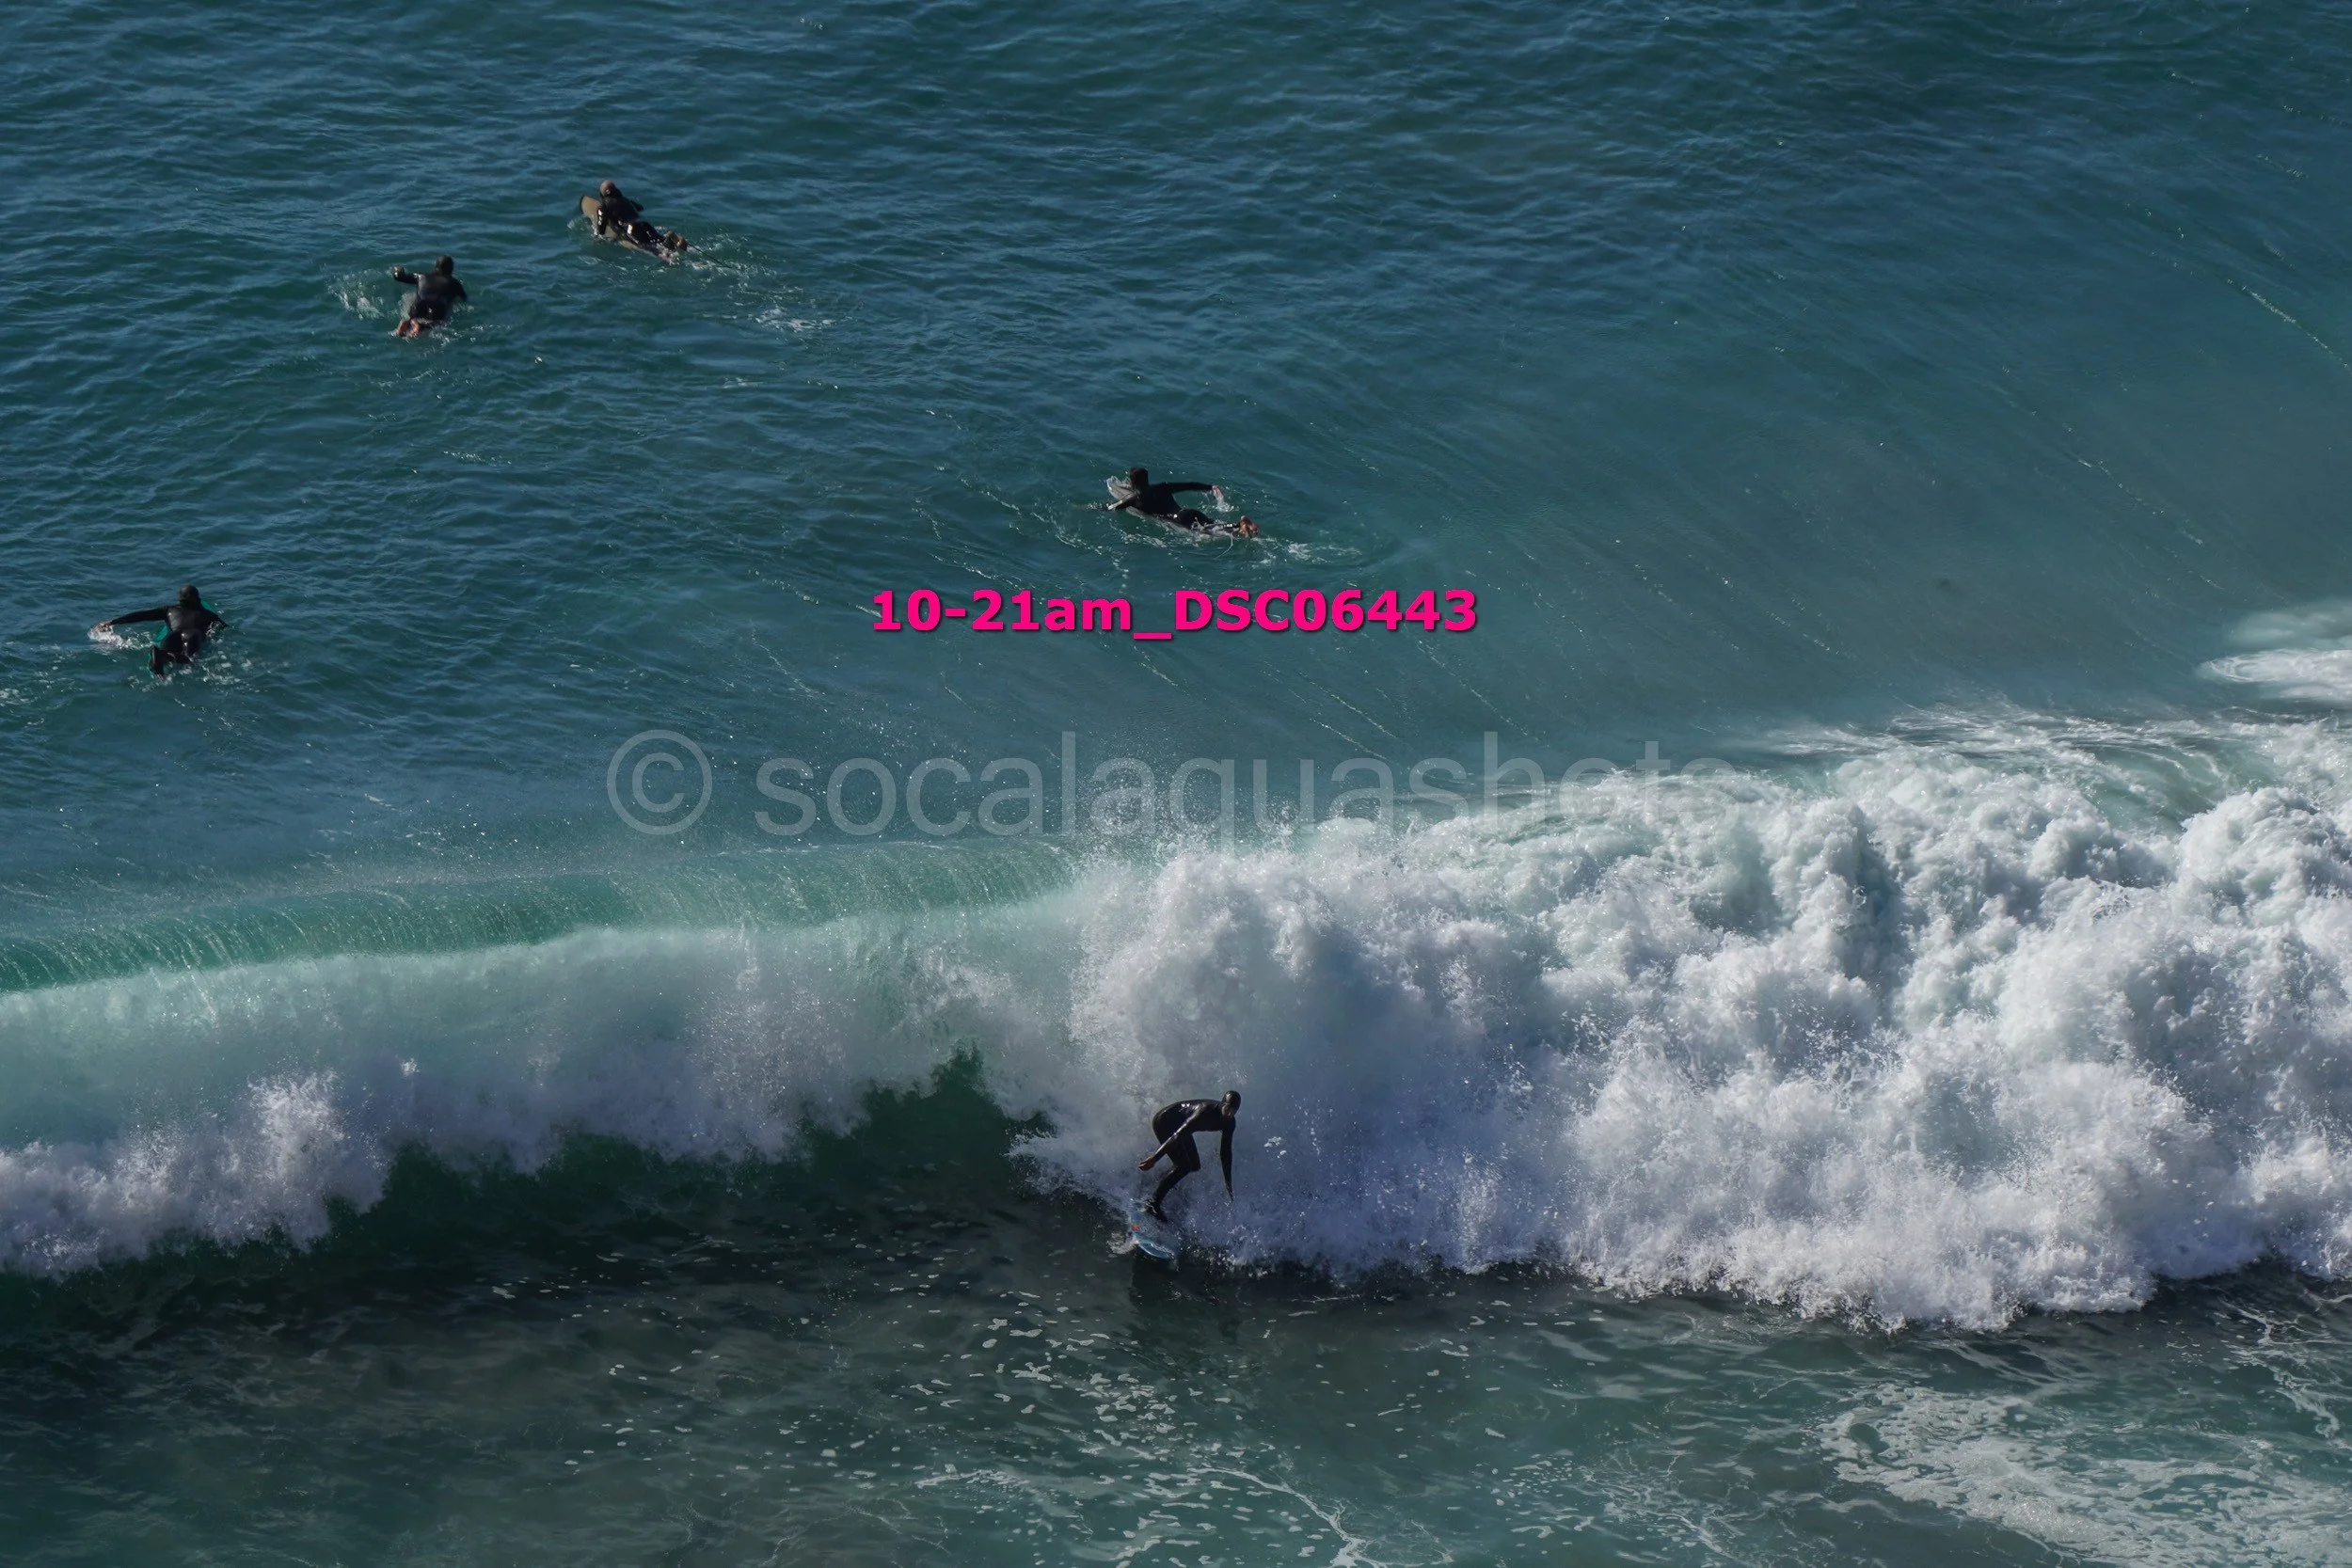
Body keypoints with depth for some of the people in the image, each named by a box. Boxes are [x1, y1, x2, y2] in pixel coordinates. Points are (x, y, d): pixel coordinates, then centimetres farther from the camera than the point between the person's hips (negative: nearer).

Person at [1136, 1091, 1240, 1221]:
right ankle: (1152, 1204, -13)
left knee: (1194, 1166, 9)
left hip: (1178, 1124, 9)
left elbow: (1225, 1151, 2)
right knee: (1184, 1166, -18)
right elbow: (1178, 1136, -39)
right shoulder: (1206, 1111, -37)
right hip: (1163, 1121, -9)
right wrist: (1154, 1158, -42)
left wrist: (1228, 1182, 5)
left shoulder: (1229, 1123, -11)